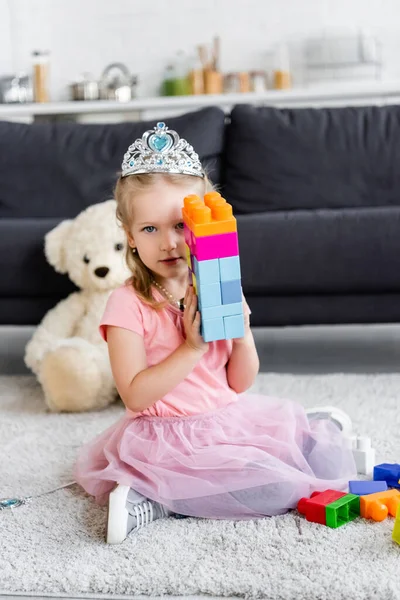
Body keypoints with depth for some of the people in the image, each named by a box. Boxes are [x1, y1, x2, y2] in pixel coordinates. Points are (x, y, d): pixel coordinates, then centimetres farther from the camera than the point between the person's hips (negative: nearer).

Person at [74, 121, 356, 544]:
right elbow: (135, 396, -19)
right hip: (169, 438, -5)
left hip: (230, 421, 6)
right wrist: (192, 348, -24)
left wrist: (242, 336, -12)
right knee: (277, 487, -24)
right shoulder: (128, 304, -12)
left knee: (328, 460, -5)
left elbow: (240, 383, 7)